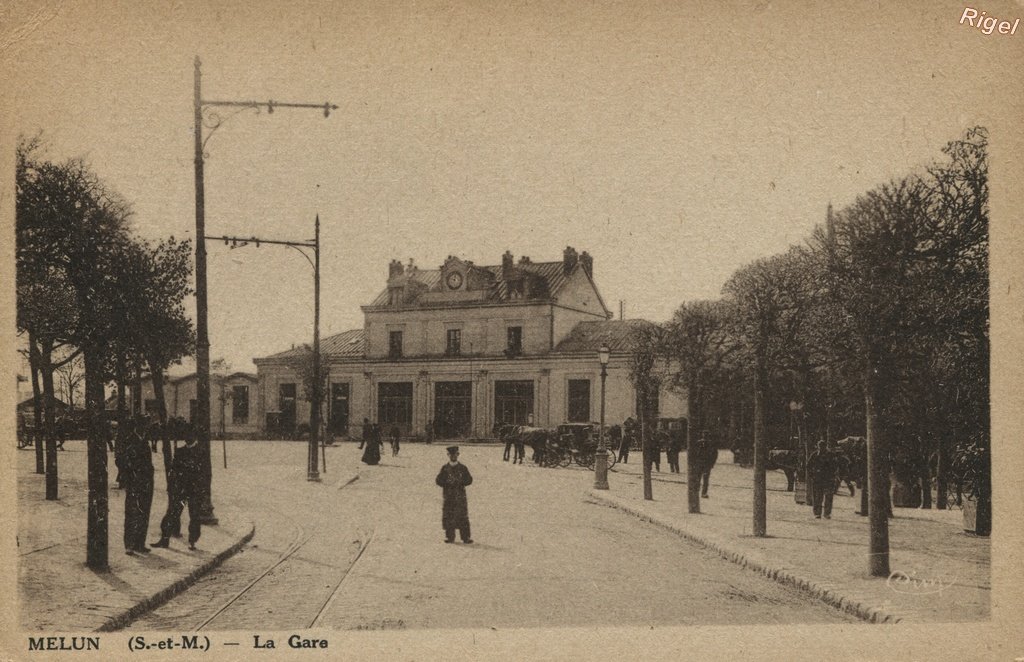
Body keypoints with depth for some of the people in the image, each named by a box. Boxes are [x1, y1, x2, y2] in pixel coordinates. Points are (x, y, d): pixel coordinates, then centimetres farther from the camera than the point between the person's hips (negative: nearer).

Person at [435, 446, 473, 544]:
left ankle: (466, 537, -1)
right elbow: (438, 480, 3)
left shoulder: (462, 468, 7)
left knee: (463, 517, -3)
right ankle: (450, 536, 9)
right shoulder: (445, 468, 8)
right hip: (448, 496, 1)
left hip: (460, 496, -1)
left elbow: (469, 480, 3)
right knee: (448, 517, 0)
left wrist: (460, 482, -12)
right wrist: (447, 483, -12)